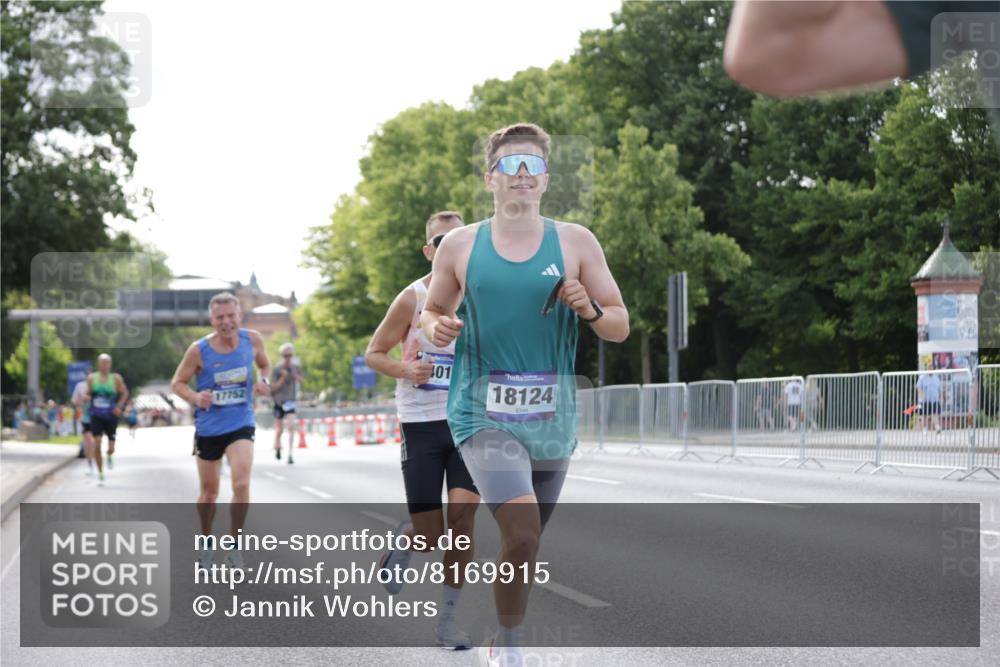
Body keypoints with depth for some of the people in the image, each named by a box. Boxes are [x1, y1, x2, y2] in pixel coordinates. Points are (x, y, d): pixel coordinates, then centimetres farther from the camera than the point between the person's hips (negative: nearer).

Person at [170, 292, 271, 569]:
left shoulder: (252, 339, -8)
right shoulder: (198, 350, -15)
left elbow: (264, 364, 12)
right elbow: (177, 383, -5)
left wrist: (264, 381, -10)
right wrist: (195, 397, -25)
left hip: (241, 424, 0)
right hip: (208, 427, 0)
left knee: (241, 483, -20)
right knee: (209, 491, 13)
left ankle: (233, 545, -2)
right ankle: (206, 543, 37)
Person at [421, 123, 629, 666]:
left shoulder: (575, 242, 2)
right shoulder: (460, 246, 2)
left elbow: (620, 326, 5)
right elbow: (431, 312, 15)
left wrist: (589, 310, -16)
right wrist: (436, 329, -8)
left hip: (552, 419, 3)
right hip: (482, 413, -2)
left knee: (525, 540, 15)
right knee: (522, 528, -23)